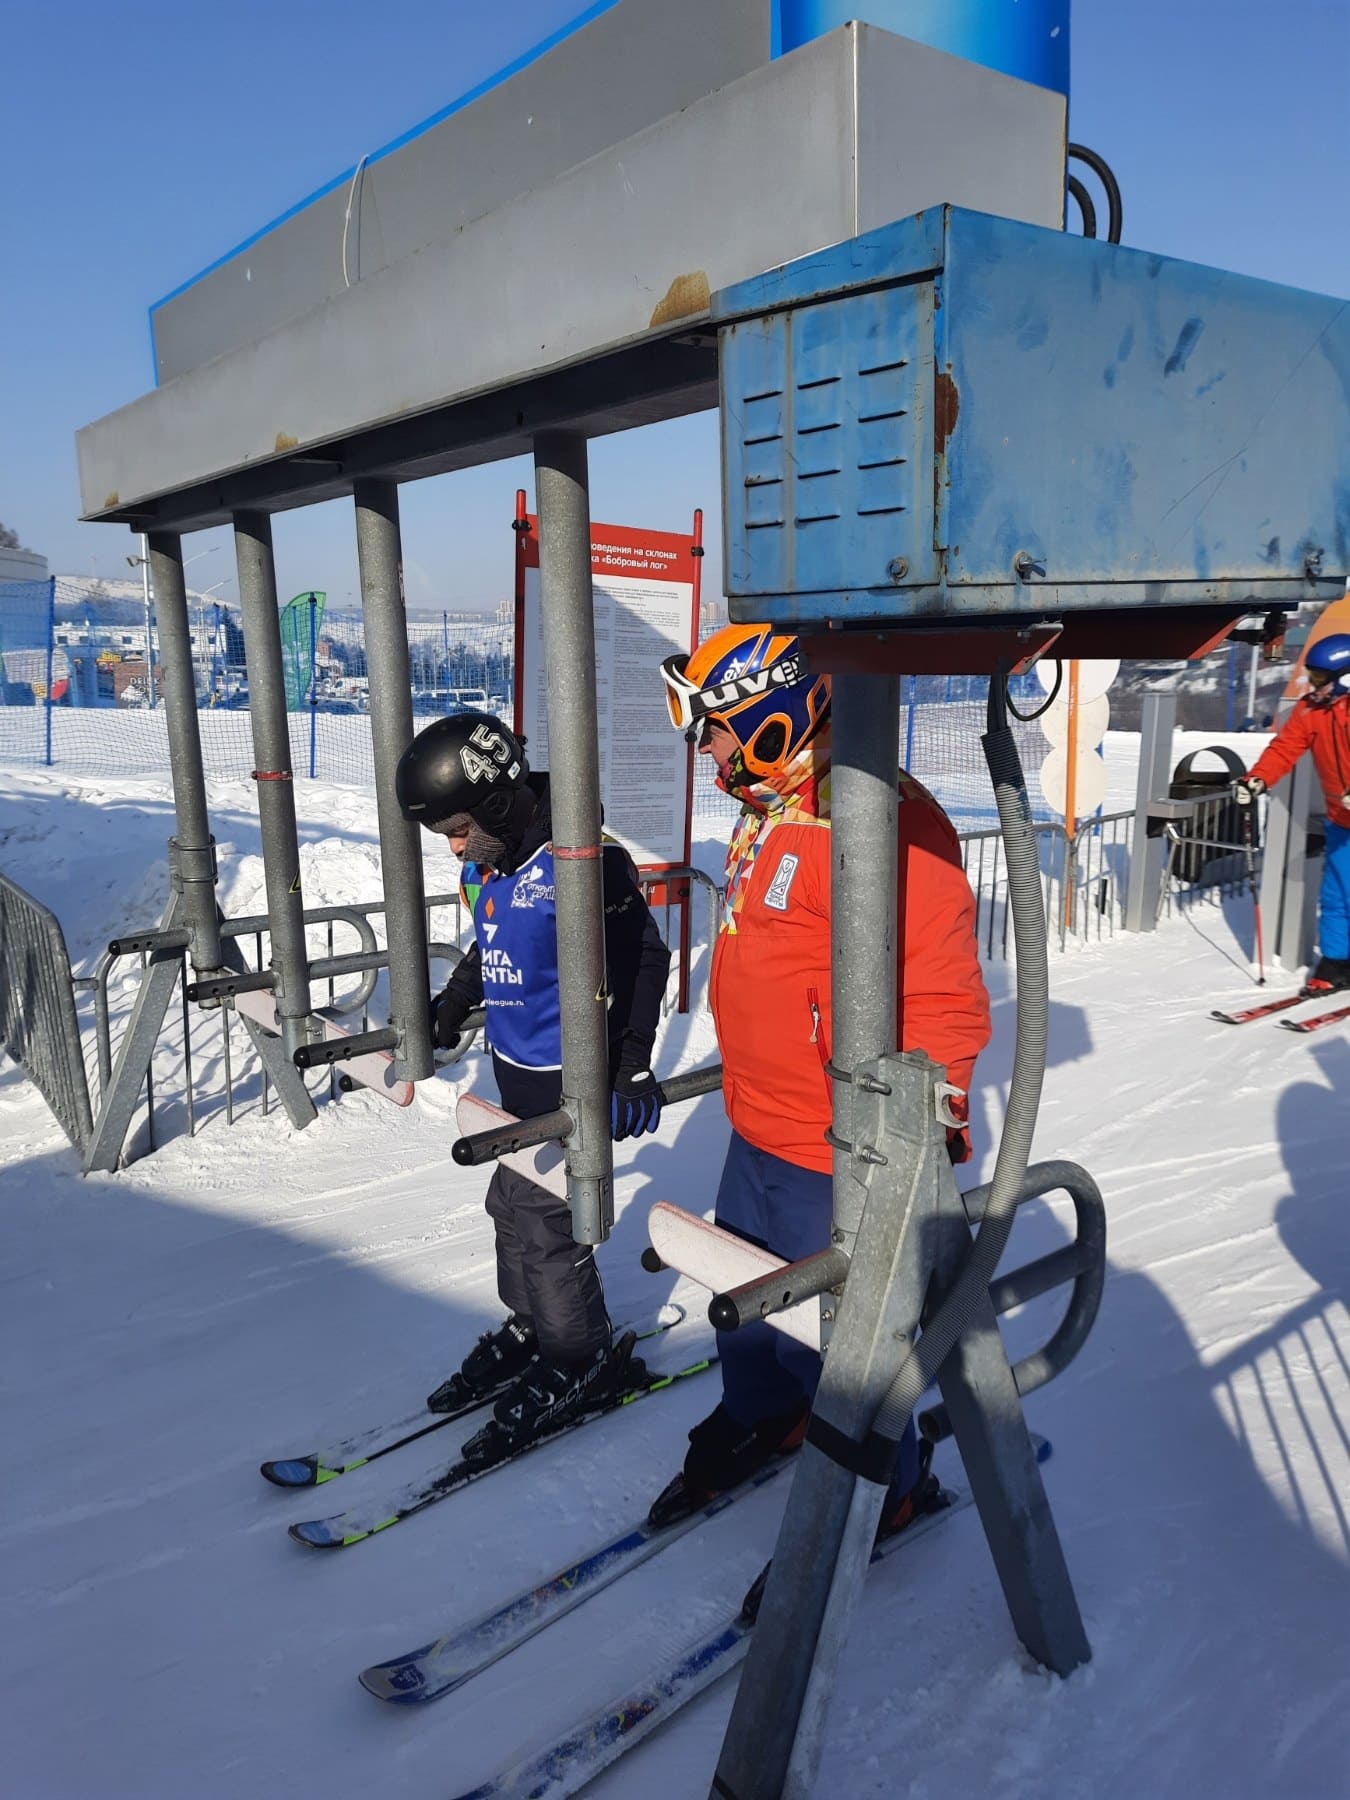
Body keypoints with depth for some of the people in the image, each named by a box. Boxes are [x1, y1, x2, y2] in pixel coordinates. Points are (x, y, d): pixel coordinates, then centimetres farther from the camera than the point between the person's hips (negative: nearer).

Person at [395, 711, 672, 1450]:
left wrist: (631, 1068, -20)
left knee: (543, 1216, -1)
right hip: (516, 1067, 9)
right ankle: (528, 1327, 39)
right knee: (511, 1203, 18)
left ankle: (583, 1360, 20)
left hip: (569, 1075, -8)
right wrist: (450, 1005, 26)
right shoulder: (489, 867, 2)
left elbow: (642, 960, -18)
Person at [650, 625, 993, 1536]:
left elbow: (944, 1002, -24)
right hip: (757, 1137, 9)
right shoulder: (769, 812, 8)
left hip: (838, 1162, -9)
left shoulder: (883, 820, -24)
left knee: (835, 1344, 9)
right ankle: (760, 1418, 54)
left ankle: (884, 1493, 36)